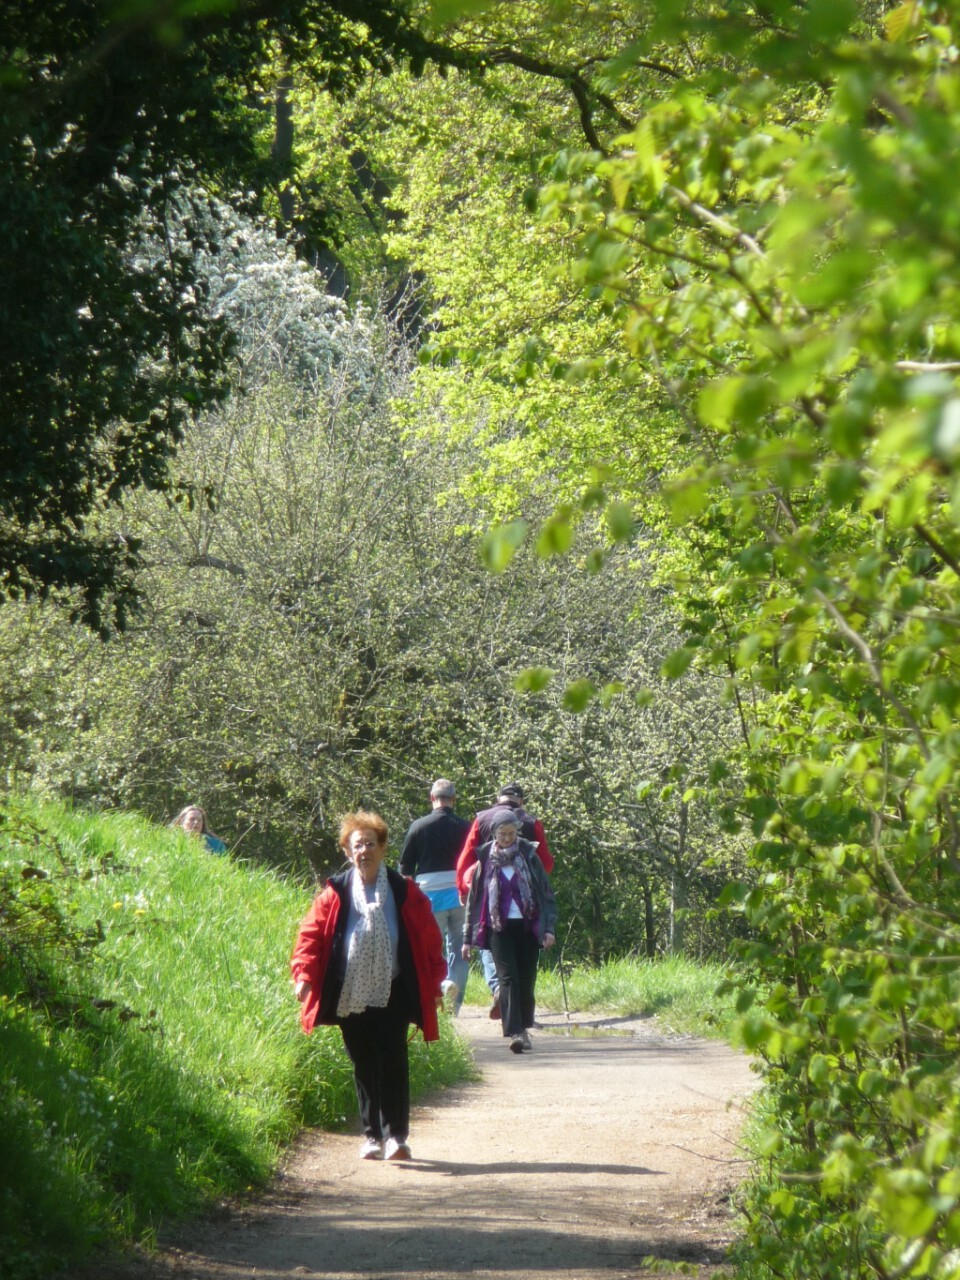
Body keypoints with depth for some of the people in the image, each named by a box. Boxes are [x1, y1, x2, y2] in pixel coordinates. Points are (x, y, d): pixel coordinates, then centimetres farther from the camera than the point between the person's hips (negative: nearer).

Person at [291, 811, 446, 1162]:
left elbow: (429, 940, 9)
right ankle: (372, 1135, 15)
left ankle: (395, 1134, -4)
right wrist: (303, 975, -11)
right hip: (350, 997, 1)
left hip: (391, 995, -1)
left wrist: (434, 984, 7)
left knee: (392, 1063, -8)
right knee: (363, 1066, 7)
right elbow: (311, 934, 2)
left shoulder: (404, 893, 4)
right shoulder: (336, 893, 4)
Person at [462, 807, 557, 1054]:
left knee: (527, 979, 2)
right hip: (499, 928, -1)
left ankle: (524, 1028, 17)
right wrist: (468, 938, 8)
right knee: (508, 978, -14)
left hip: (527, 926, 1)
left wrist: (550, 927, -5)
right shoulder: (486, 860, 5)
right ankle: (514, 1033, -21)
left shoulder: (528, 856, 5)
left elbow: (546, 893, 7)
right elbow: (473, 899, 10)